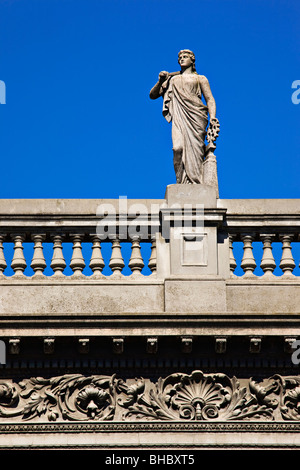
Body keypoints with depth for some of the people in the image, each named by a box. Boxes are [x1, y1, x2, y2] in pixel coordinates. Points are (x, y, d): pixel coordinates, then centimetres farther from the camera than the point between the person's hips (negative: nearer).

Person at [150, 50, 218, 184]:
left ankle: (196, 185, -21)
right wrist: (161, 81, 4)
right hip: (179, 116, 1)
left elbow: (210, 99, 11)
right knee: (178, 148, -21)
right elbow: (153, 95, 23)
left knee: (194, 149, -15)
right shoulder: (172, 79, 27)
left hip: (196, 115, -1)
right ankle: (182, 184, -24)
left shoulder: (200, 78, 22)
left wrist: (212, 117, -8)